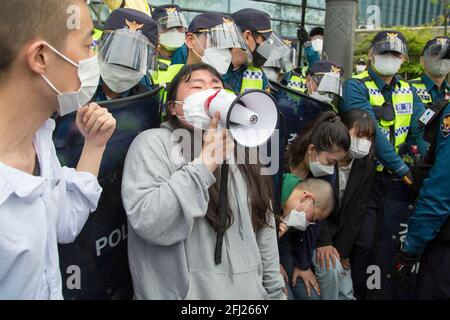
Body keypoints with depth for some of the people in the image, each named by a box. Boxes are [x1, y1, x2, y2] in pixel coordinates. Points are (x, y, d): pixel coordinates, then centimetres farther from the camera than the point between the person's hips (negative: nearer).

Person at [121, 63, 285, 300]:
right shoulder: (153, 143, -11)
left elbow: (264, 230, 11)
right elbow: (149, 224, -25)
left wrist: (273, 291, 11)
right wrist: (206, 162, -24)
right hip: (184, 293, -6)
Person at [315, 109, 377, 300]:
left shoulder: (366, 165, -4)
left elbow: (357, 211, -6)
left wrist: (341, 249, -10)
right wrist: (323, 242, -25)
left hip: (340, 235, 5)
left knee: (346, 292, 0)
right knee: (331, 268, -26)